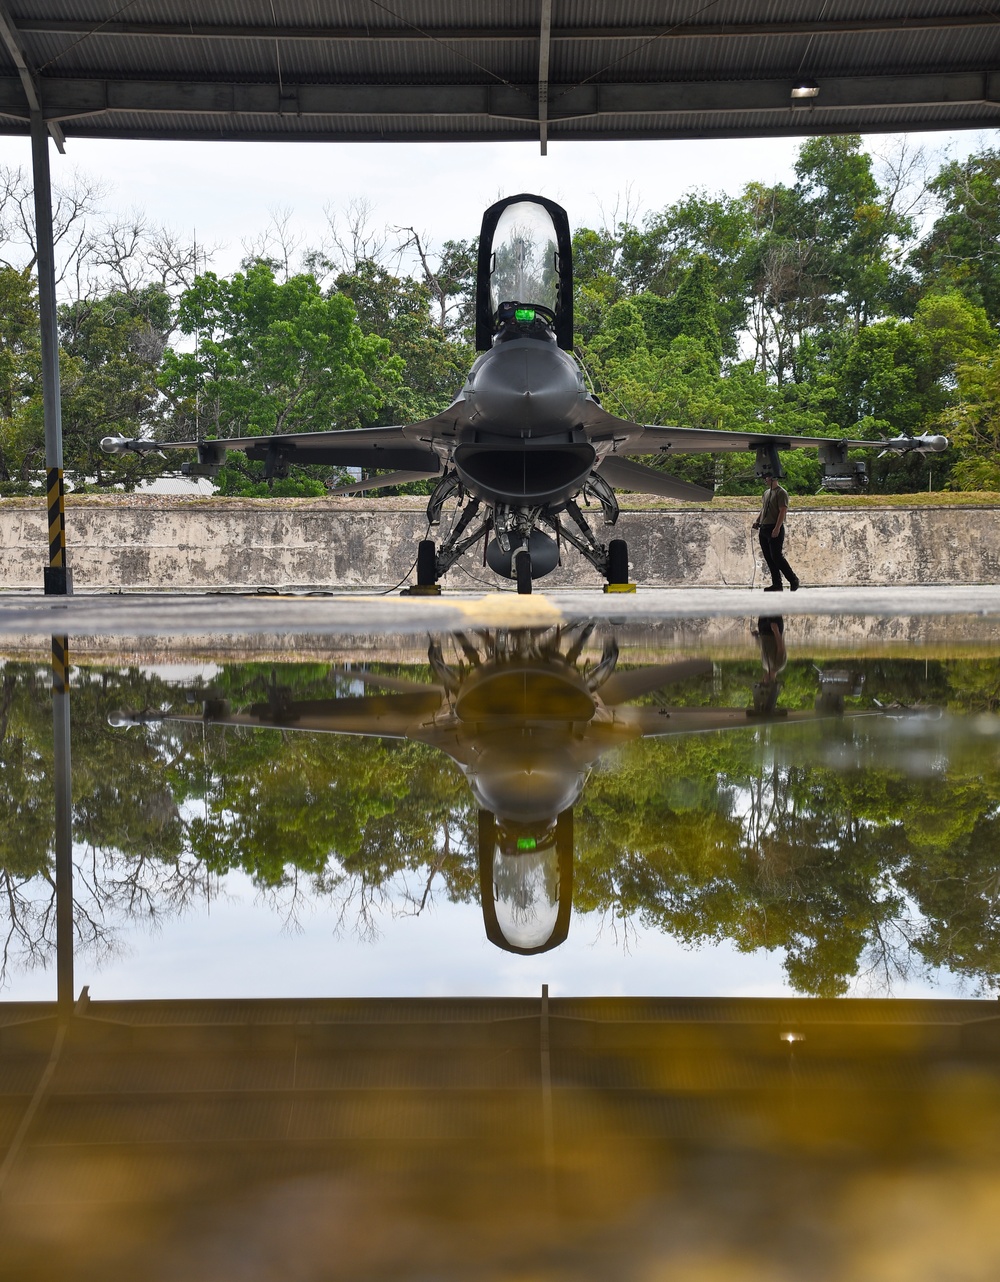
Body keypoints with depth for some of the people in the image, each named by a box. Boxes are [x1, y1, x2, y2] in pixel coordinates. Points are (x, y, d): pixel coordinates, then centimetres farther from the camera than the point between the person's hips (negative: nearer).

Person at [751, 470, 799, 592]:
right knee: (769, 558, 6)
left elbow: (782, 511, -15)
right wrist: (757, 521, 13)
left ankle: (793, 580, -1)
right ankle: (776, 584, 9)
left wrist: (777, 528, -22)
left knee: (776, 557, -12)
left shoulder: (781, 492, -8)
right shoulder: (766, 493, 18)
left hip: (775, 529, -9)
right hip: (764, 529, 9)